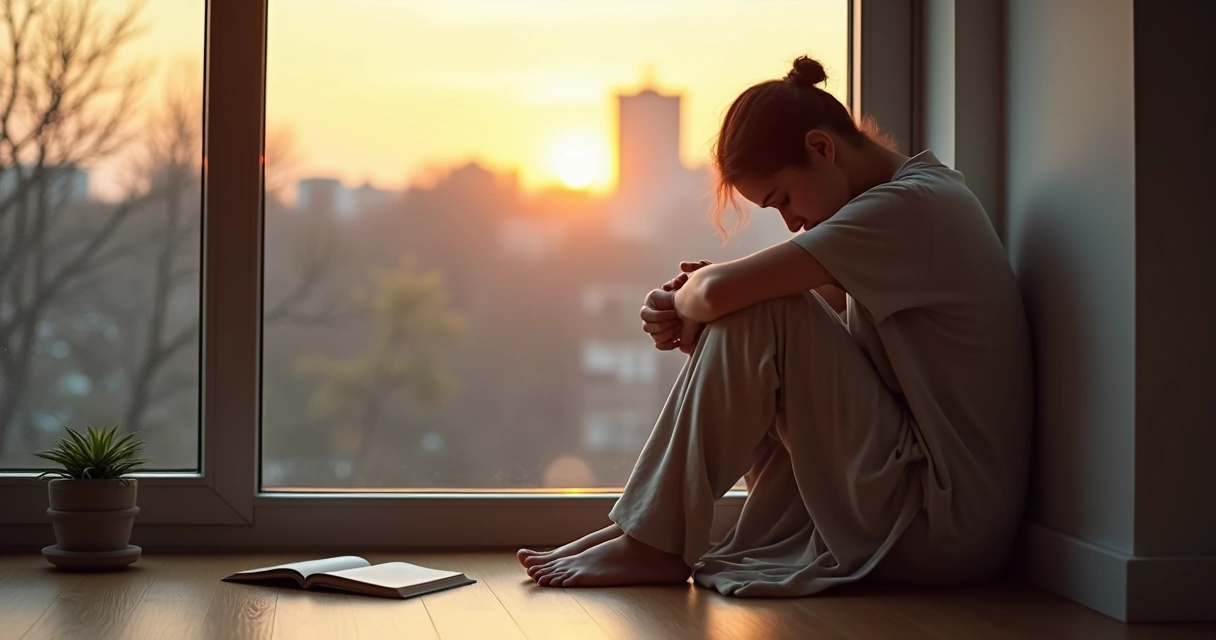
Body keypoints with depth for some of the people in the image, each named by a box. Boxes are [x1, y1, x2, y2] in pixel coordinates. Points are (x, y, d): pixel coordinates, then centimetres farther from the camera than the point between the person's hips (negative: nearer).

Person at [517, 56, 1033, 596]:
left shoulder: (909, 206, -16)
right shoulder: (918, 198, 15)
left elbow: (719, 290, -24)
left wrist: (686, 298, -3)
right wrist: (685, 320, -5)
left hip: (942, 527, -10)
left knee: (761, 310, -17)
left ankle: (655, 545, -9)